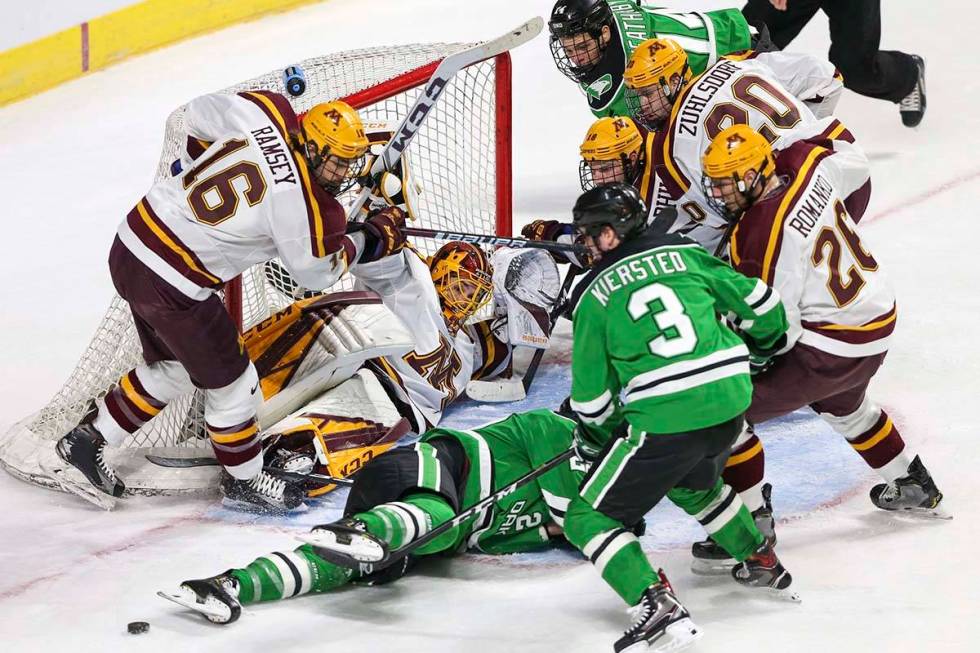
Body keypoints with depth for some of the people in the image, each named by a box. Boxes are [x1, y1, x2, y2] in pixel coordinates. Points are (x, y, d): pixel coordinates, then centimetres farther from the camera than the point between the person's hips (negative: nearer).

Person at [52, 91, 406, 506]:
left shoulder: (265, 114, -5)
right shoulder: (307, 204, -20)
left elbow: (199, 114, 12)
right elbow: (316, 271, -2)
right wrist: (370, 242, 11)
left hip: (132, 242, 8)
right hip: (172, 286, -8)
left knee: (173, 367, 28)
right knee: (232, 382, 12)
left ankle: (87, 439, 36)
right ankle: (247, 478, 31)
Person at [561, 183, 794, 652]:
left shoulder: (593, 295, 2)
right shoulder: (684, 253, 11)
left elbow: (593, 392, 7)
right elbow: (755, 301, 17)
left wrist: (595, 437, 26)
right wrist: (764, 345, 38)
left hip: (664, 420, -6)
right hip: (731, 402, 6)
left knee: (588, 519, 4)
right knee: (691, 482, 39)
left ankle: (657, 607, -13)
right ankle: (760, 561, 44)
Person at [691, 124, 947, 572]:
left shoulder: (761, 234, -27)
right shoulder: (807, 165, -6)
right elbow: (850, 161, 19)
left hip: (829, 346, -9)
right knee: (841, 405, 39)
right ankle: (914, 488, 54)